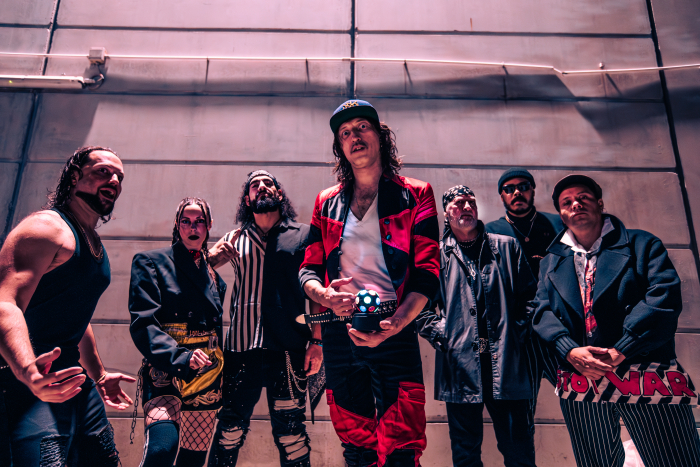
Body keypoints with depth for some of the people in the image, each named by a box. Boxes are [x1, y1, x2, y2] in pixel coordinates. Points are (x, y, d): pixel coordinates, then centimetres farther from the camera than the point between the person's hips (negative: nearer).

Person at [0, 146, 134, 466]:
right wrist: (29, 371, -44)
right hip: (31, 379, -9)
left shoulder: (95, 245, 16)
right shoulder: (45, 227, -13)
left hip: (72, 375, 9)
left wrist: (99, 376, 31)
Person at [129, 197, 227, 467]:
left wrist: (221, 376, 15)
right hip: (166, 369, -5)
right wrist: (180, 356, -23)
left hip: (207, 375, 5)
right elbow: (143, 323, -10)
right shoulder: (151, 263, 2)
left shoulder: (214, 275, 16)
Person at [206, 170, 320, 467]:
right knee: (229, 430, 6)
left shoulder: (302, 235, 9)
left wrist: (317, 340, -5)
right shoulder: (234, 240, 15)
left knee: (289, 430, 2)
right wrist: (212, 259, -4)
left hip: (287, 347, -2)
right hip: (241, 346, 2)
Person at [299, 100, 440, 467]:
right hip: (338, 334, 4)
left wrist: (395, 324, -20)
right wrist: (325, 295, -10)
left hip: (394, 331, -3)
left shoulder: (414, 196, 4)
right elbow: (308, 269, 13)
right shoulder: (327, 203, 14)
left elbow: (427, 274, -4)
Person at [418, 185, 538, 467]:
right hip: (459, 363, 0)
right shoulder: (436, 254, 8)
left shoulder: (506, 247, 12)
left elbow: (529, 294, 10)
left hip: (506, 363, 1)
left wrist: (517, 332, 0)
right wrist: (440, 334, -6)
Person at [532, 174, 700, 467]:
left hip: (649, 379, -2)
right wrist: (570, 351, -16)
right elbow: (543, 311, 4)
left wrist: (618, 351, -18)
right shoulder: (551, 263, 15)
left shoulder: (641, 245, 6)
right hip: (579, 385, 3)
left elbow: (664, 296, -8)